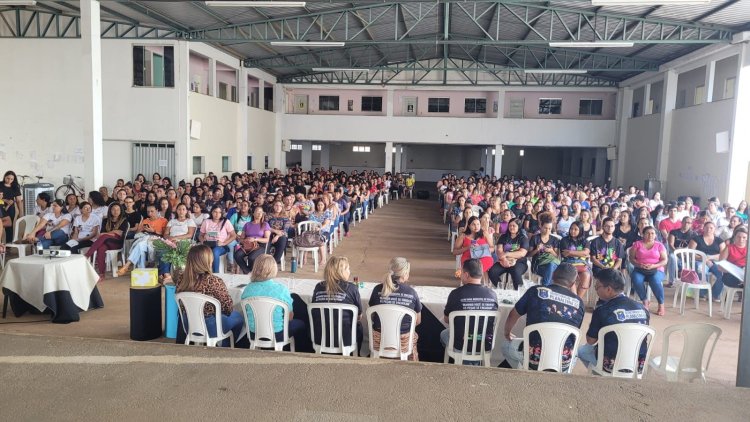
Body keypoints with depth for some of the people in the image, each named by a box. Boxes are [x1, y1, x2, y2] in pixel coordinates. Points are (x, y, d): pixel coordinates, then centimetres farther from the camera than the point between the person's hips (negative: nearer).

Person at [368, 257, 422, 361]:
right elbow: (417, 321, 2)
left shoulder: (378, 289, -8)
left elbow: (371, 317, 3)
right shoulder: (411, 292, -9)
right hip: (403, 343, -1)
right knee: (414, 335, 31)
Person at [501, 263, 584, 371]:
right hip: (563, 364, 3)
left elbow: (513, 315, 9)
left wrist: (507, 333, 29)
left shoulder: (536, 291, -4)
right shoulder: (579, 302, 0)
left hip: (534, 358, -3)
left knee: (505, 345, 25)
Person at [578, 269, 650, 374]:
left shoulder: (602, 310, -15)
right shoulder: (642, 308, -1)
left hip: (611, 366, -5)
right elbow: (649, 339, 11)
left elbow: (590, 340, -4)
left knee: (581, 350, 18)